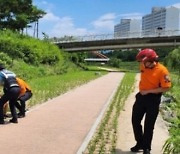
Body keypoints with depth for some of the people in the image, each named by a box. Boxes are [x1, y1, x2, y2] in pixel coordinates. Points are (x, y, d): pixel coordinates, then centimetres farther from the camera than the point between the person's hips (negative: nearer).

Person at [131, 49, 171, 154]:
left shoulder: (162, 70, -20)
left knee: (149, 125, 2)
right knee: (135, 121, 11)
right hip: (141, 96, 6)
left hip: (153, 99, -6)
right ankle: (140, 143, 29)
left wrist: (148, 91, -20)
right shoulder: (143, 66, 0)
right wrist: (141, 89, 12)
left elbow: (166, 88, -21)